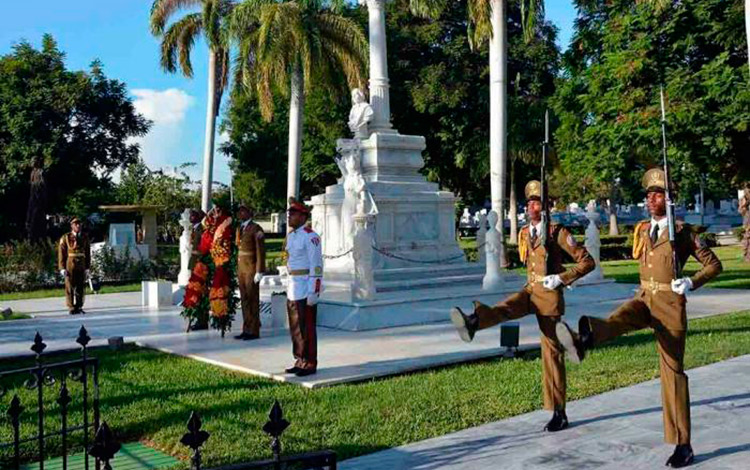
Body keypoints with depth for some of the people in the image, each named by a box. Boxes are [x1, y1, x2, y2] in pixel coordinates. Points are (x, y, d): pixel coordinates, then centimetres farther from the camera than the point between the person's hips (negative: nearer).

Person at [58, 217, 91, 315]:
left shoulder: (85, 238, 10)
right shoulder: (65, 238, 1)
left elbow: (88, 254, 11)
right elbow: (61, 253, -2)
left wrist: (87, 268, 6)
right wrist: (62, 268, -8)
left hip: (81, 266, 3)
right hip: (70, 267, -3)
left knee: (80, 287, 5)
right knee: (70, 287, -2)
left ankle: (79, 307, 13)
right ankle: (71, 308, 3)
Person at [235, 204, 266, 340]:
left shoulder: (256, 229, -8)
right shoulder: (239, 228, 15)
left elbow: (260, 251, -12)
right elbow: (238, 248, 15)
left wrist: (259, 271, -16)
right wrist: (237, 268, 8)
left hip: (251, 268, -7)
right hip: (241, 267, 7)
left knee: (252, 299, -3)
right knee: (244, 299, 9)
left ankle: (254, 330, 2)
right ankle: (246, 329, 15)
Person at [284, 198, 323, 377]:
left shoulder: (310, 237, -13)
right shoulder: (290, 235, 14)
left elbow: (317, 266, -16)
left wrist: (314, 292, -20)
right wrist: (289, 286, 18)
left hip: (306, 289, -8)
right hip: (293, 288, 8)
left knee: (306, 328, -3)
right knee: (295, 328, 12)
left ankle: (310, 364, 5)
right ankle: (300, 361, 22)